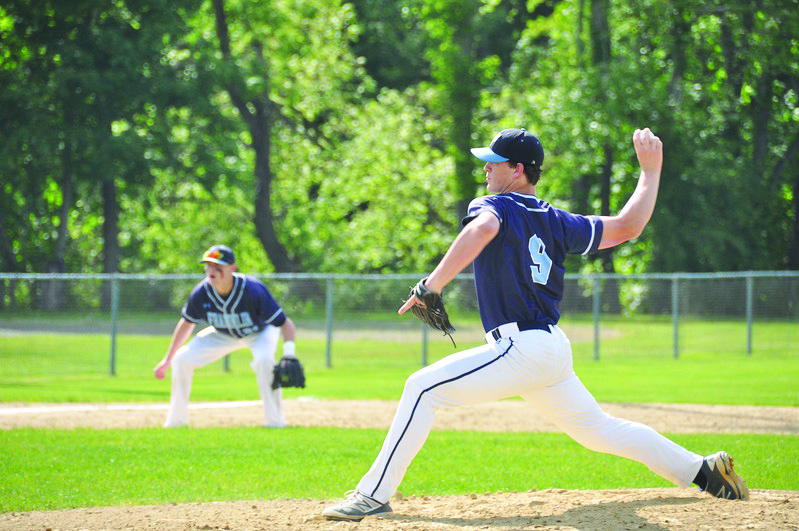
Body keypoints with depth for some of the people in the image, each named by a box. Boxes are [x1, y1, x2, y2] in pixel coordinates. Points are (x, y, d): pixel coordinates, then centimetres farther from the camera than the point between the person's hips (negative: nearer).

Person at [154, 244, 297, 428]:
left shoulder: (253, 290, -37)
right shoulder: (201, 293, -25)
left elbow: (285, 323, -33)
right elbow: (186, 323, -3)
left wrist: (289, 355, -49)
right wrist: (167, 360, 2)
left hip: (259, 332, -4)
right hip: (223, 334, 4)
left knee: (264, 359, -36)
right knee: (181, 359, -9)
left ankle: (274, 420, -22)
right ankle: (177, 419, 9)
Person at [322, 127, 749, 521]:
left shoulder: (494, 206, -4)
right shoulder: (555, 222, 15)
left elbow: (482, 229, -29)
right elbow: (627, 226, 16)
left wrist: (433, 285, -34)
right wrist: (650, 170, 30)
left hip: (522, 349, -8)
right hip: (555, 350, 8)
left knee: (423, 387, -9)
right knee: (599, 430, 20)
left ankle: (375, 495, -14)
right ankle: (702, 470, 20)